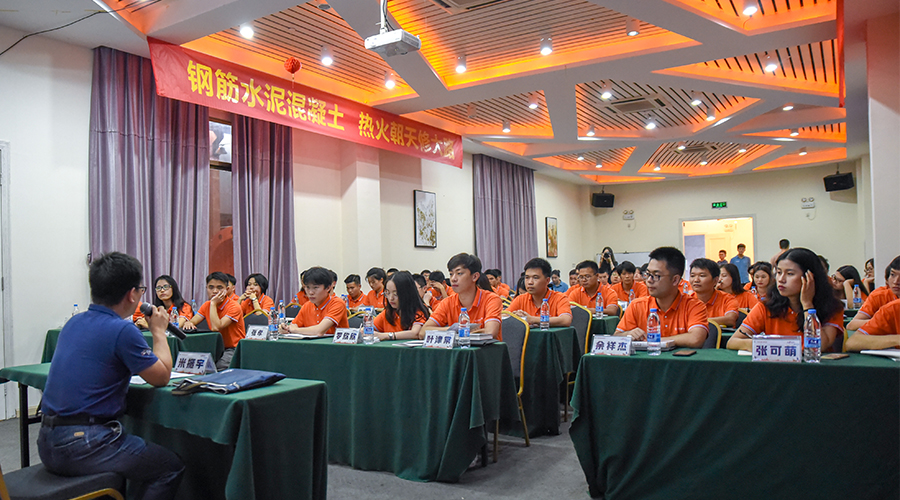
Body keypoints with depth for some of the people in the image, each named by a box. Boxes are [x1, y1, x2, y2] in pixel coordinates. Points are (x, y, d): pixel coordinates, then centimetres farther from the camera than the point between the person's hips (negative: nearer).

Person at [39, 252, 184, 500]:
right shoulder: (122, 330, -16)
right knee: (171, 467, 3)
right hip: (82, 445, -9)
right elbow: (162, 377, -5)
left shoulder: (74, 322, 8)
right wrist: (159, 331, 6)